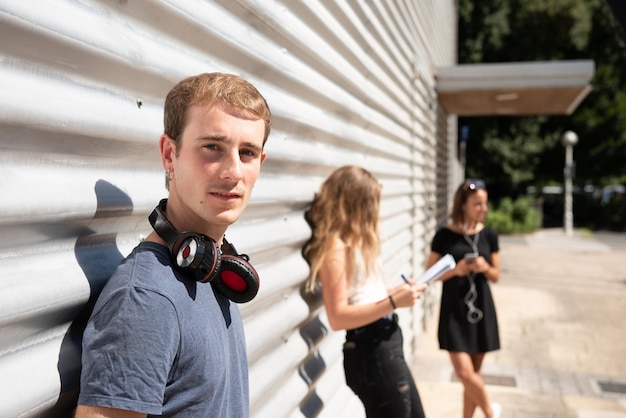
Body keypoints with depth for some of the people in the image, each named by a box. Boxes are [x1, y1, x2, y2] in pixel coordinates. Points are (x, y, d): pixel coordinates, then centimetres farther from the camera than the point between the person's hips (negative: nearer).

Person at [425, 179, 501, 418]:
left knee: (474, 372, 9)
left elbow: (496, 276, 9)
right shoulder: (444, 235, -7)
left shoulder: (489, 235, 2)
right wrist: (456, 270, -18)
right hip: (454, 310, -3)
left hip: (481, 308, 3)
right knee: (464, 372, -9)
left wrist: (485, 268, -13)